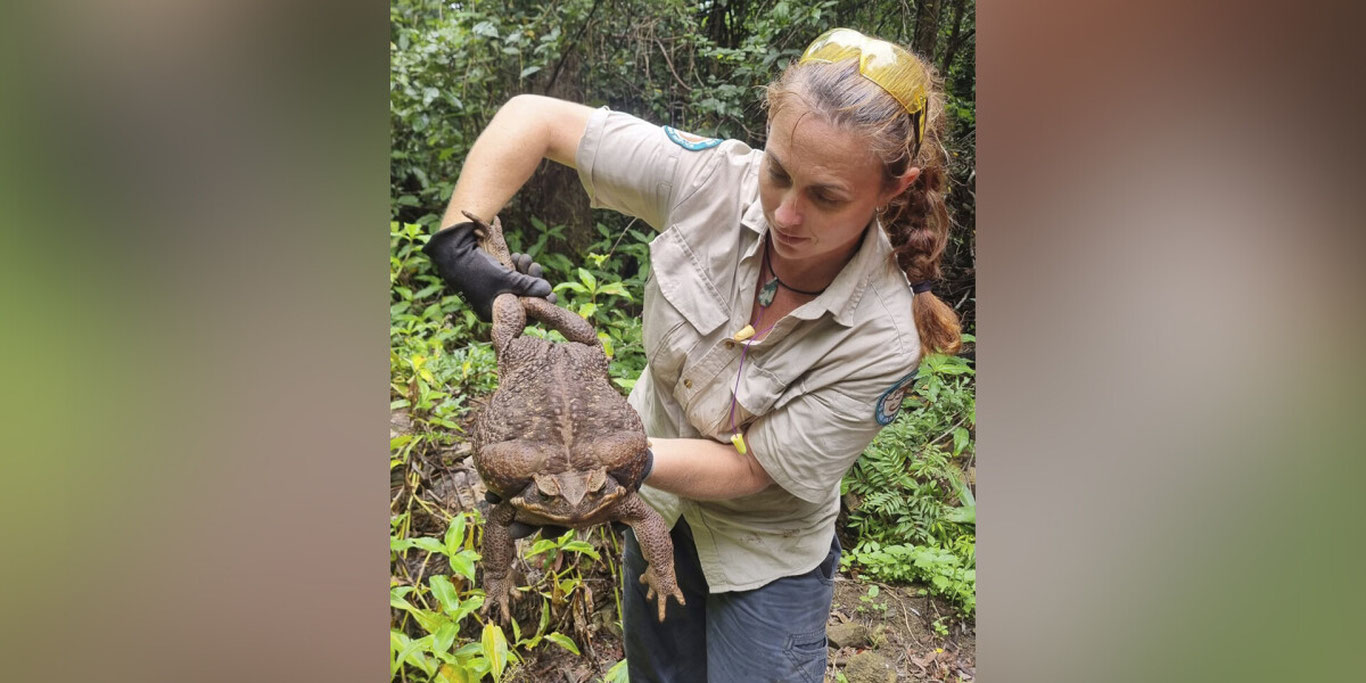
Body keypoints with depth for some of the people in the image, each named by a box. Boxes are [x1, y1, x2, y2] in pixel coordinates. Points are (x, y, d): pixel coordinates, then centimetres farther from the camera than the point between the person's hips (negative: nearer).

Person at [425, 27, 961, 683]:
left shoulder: (886, 338, -32)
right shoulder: (713, 178, -27)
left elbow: (750, 468, -26)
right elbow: (533, 118, -19)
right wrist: (458, 242, -30)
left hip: (766, 552, -3)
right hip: (657, 504, 4)